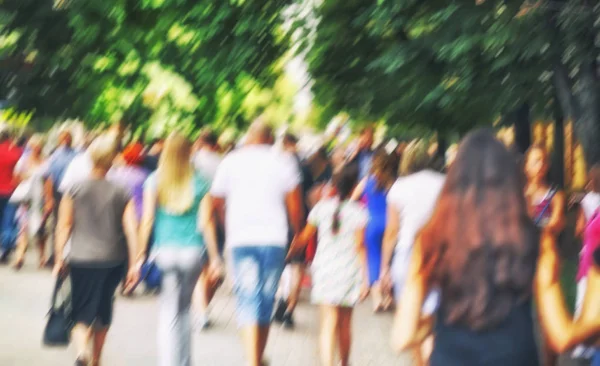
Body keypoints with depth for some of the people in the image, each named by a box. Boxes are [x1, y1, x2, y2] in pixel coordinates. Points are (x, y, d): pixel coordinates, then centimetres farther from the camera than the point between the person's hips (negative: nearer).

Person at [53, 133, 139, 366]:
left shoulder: (75, 190, -3)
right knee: (103, 311, 18)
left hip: (81, 259, -2)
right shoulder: (121, 193, 1)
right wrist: (134, 265, -3)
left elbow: (64, 226, -3)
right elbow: (131, 229, -5)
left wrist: (59, 259, 4)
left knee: (82, 313, -1)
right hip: (113, 260, 2)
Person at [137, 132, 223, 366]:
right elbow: (206, 222, -1)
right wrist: (214, 257, 3)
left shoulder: (154, 181, -1)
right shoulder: (199, 183, 0)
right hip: (193, 251, 1)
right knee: (184, 310, 17)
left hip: (164, 250, -1)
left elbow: (148, 219, -3)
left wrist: (141, 254, 2)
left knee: (169, 312, 2)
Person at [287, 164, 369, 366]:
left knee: (329, 324, -4)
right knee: (345, 323, 17)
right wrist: (365, 278, -6)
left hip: (325, 269, 0)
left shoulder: (322, 207, 0)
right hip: (349, 271, 0)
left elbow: (304, 237, 5)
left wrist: (289, 255, 20)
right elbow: (360, 247, -8)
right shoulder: (358, 211, -6)